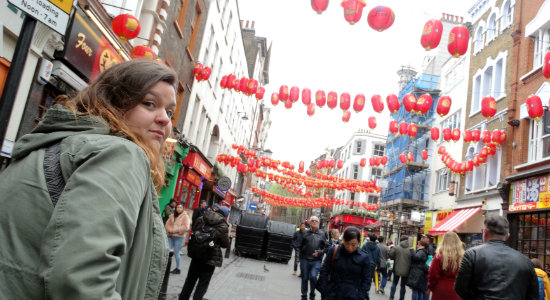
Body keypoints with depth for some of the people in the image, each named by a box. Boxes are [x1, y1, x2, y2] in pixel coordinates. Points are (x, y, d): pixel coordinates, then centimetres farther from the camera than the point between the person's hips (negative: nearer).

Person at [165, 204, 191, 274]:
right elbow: (168, 224, 11)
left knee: (176, 253, -2)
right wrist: (170, 230, -8)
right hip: (170, 236, 5)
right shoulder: (172, 215, 13)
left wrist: (176, 230, -14)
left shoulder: (185, 216, -1)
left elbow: (186, 227, -10)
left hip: (179, 237, -4)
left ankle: (178, 268, 10)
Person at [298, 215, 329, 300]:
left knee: (313, 276, -16)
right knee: (304, 278, 8)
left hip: (316, 260, -1)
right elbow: (300, 245, 9)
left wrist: (319, 252, -9)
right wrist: (300, 257, 6)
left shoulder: (323, 234, 5)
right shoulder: (305, 233, 6)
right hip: (305, 260, 2)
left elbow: (327, 246, 7)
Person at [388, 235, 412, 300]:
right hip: (406, 271, 0)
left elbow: (390, 255, -9)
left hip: (397, 269, 0)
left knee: (394, 283, 16)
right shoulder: (410, 249, -10)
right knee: (403, 285, 12)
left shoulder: (396, 248, -11)